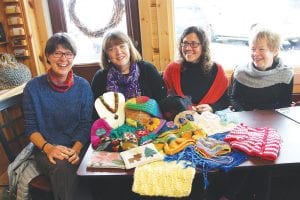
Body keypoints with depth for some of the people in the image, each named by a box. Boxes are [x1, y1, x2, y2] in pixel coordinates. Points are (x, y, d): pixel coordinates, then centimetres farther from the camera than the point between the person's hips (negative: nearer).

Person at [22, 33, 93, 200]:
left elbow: (86, 124, 0)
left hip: (78, 146, 1)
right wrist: (47, 147, -17)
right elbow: (31, 128, 1)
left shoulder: (83, 86, 0)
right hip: (46, 149, 0)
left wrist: (76, 149, -17)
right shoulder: (33, 87, -2)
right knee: (62, 168, -31)